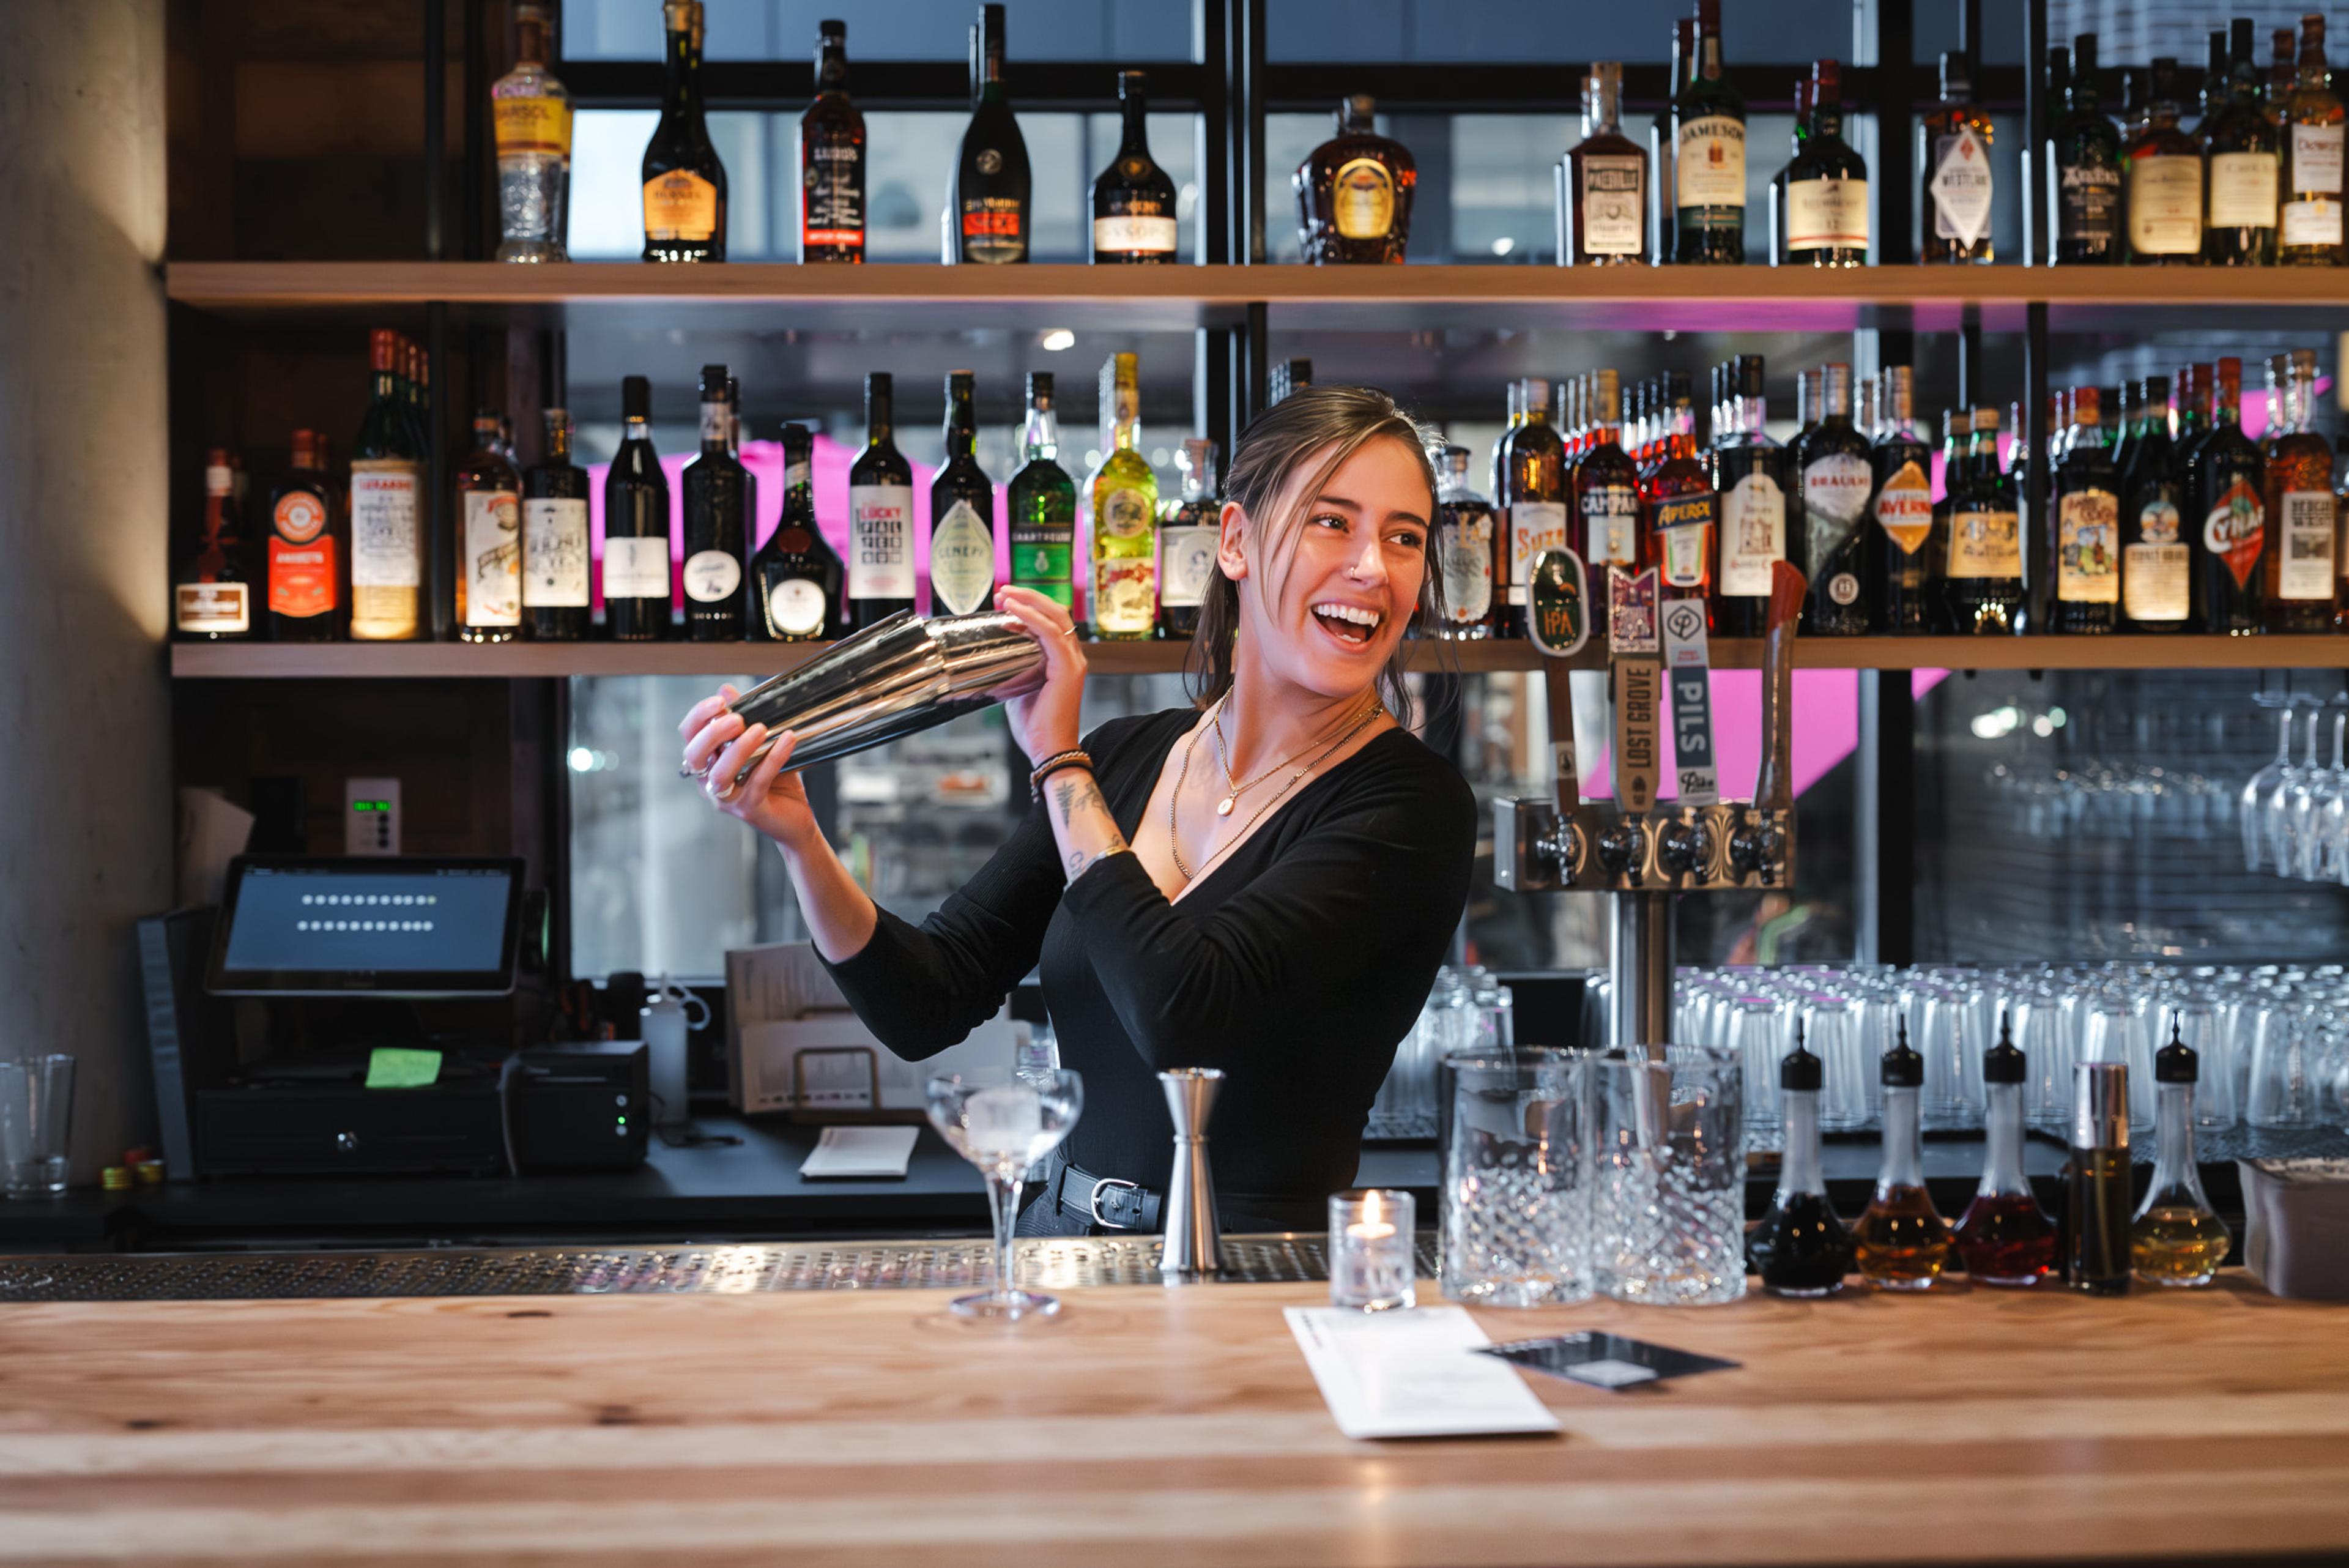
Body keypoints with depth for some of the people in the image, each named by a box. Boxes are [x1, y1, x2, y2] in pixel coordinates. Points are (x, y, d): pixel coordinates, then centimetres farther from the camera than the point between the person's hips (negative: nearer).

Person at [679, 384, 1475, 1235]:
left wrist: (1058, 761, -11)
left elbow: (1181, 1013, -22)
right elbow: (925, 1010, 5)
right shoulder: (1127, 755, 8)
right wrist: (799, 838, -11)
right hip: (1062, 1237, 5)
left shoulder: (1414, 803, -9)